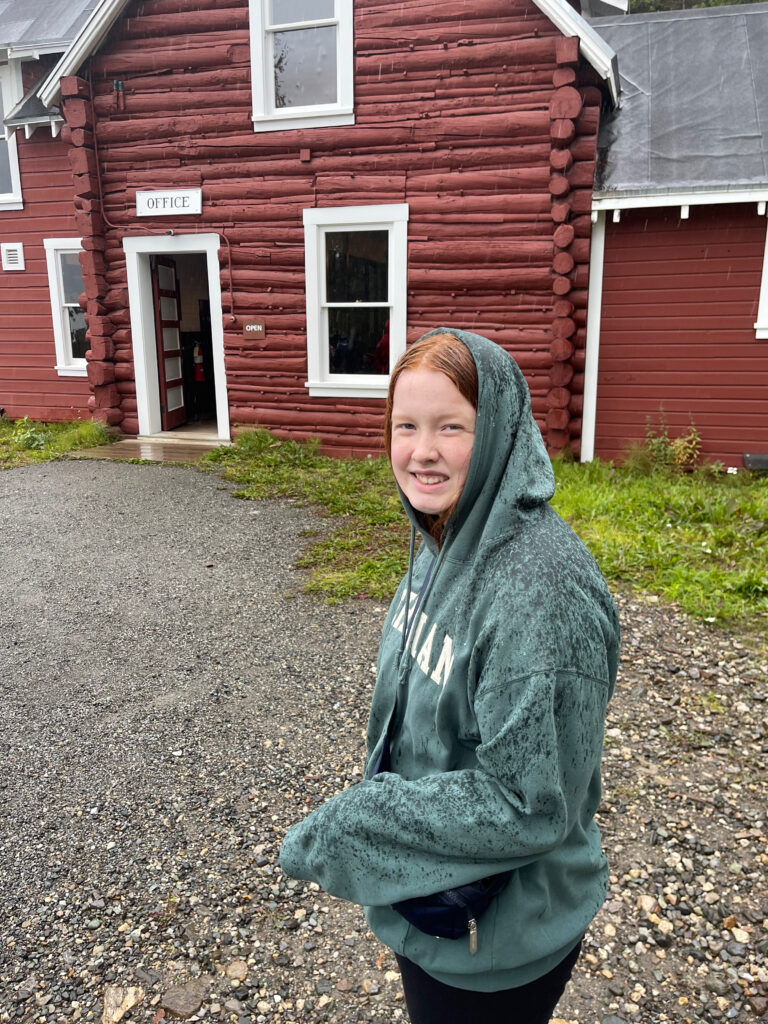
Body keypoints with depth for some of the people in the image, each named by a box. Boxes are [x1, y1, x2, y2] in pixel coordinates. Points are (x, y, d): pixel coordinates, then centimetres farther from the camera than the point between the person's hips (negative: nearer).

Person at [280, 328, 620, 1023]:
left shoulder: (545, 588, -32)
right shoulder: (442, 540, -4)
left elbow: (528, 805, -29)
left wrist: (342, 830, -24)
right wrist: (371, 810, 10)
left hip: (497, 943, -7)